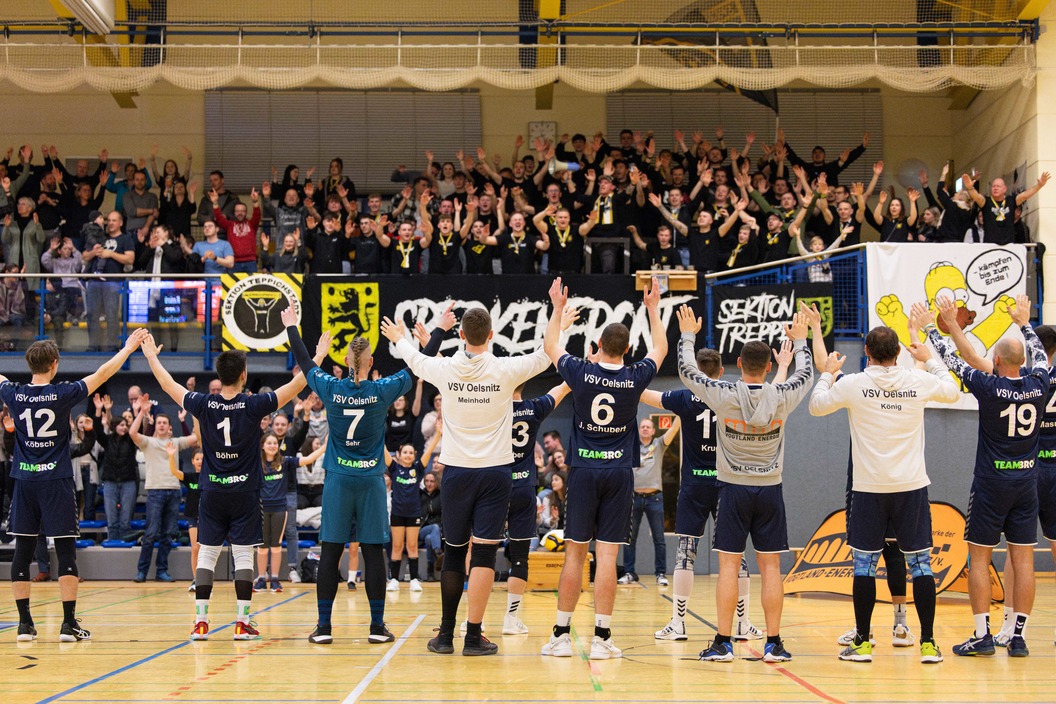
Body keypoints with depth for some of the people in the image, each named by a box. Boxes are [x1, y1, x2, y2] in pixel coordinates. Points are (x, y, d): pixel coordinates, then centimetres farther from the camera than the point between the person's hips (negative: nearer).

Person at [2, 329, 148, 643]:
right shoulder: (62, 393, -8)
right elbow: (102, 374, 3)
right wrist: (127, 349, 17)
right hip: (56, 481, -3)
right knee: (65, 552, 0)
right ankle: (69, 623, -2)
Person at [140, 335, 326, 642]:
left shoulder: (204, 405, -3)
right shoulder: (253, 405, -10)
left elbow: (168, 384, 12)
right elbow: (296, 385, -5)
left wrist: (151, 356, 28)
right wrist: (319, 356, 6)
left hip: (212, 491, 2)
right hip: (245, 492, -2)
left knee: (206, 554, 6)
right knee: (243, 555, 1)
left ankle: (200, 622, 2)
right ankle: (242, 623, -1)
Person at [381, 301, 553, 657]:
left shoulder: (445, 369, -3)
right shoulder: (505, 369, -8)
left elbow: (415, 359, 20)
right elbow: (546, 356, 9)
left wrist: (398, 337, 41)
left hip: (456, 471, 2)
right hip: (495, 472, -2)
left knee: (453, 553, 12)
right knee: (484, 554, -3)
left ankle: (446, 634, 16)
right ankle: (473, 637, -5)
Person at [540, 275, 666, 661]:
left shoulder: (581, 372, -5)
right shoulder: (635, 378, -3)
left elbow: (550, 347, 16)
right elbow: (660, 349, 18)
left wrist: (558, 307, 27)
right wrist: (653, 308, 28)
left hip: (583, 471, 0)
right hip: (619, 473, 0)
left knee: (574, 553, 4)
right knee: (607, 555, -2)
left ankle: (562, 635, 7)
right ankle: (601, 637, -2)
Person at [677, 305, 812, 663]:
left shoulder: (724, 396, -11)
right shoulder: (781, 397, -6)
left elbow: (687, 371, 2)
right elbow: (806, 375, 15)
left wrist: (688, 335, 16)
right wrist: (800, 341, 31)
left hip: (733, 488, -1)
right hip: (770, 489, 1)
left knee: (729, 566, 0)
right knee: (770, 566, 4)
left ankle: (723, 643, -1)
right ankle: (773, 643, 4)